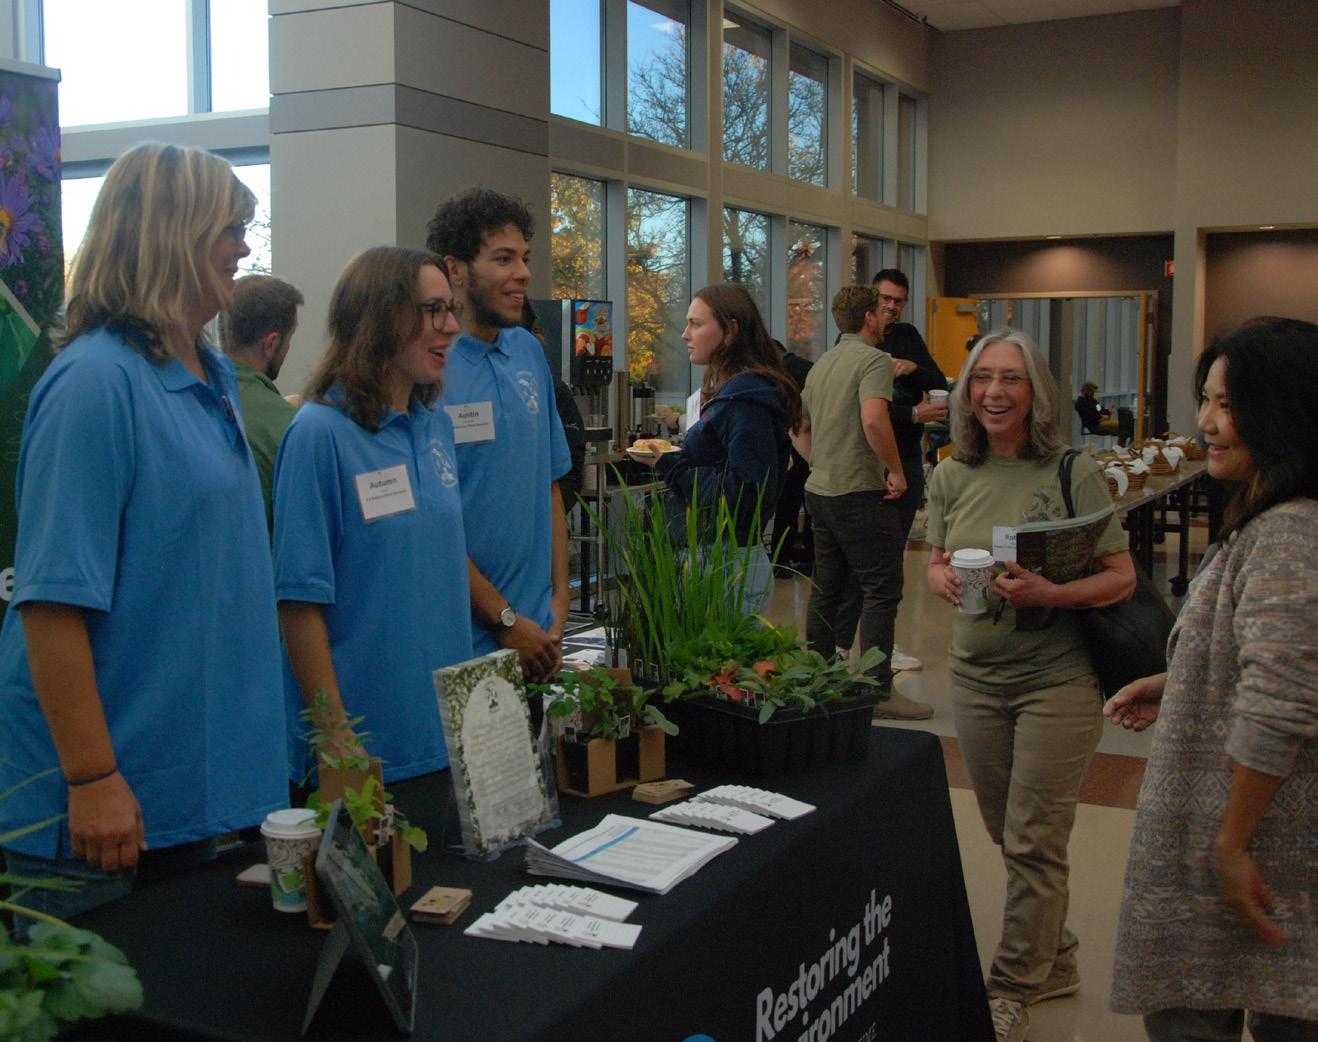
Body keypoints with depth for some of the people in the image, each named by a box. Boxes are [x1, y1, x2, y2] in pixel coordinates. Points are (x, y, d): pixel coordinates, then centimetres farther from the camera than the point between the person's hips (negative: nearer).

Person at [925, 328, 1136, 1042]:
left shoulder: (1073, 473, -11)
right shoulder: (951, 476, 3)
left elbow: (1122, 578, -10)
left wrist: (1048, 594, -26)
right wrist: (946, 581, -10)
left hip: (1057, 680, -5)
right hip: (975, 676, 5)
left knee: (1033, 842, 0)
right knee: (1007, 834, 16)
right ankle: (1054, 958, 36)